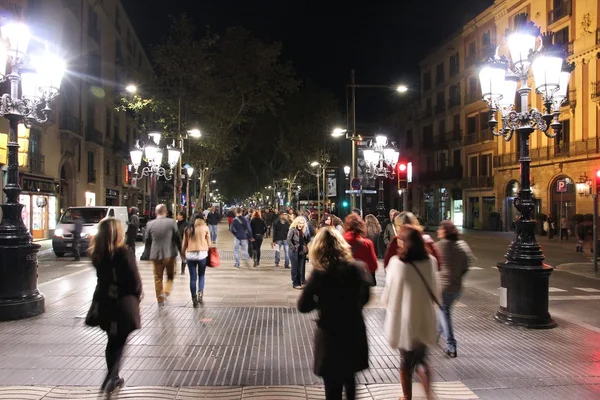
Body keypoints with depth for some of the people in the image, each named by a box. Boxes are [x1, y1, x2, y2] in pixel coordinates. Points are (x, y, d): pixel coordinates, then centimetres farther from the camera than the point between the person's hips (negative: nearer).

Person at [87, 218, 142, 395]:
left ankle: (113, 378, 29)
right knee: (119, 342, 7)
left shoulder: (97, 254, -1)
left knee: (113, 341, 19)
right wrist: (136, 298, 3)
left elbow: (102, 278, 7)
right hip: (123, 304, -6)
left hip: (105, 303, 6)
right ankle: (111, 377, -4)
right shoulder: (124, 254, -18)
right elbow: (135, 282, -13)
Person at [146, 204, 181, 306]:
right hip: (170, 254, -1)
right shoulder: (171, 222, -9)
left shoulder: (150, 224, -4)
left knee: (158, 277, 12)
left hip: (156, 254, 1)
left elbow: (148, 238, 5)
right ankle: (166, 291, -5)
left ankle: (160, 300, 17)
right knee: (170, 275, 17)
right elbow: (177, 238, -6)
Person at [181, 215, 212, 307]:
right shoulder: (205, 228, 1)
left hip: (190, 255, 1)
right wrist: (209, 251, 20)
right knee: (201, 275, 15)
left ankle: (194, 299, 7)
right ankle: (200, 293, -4)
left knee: (192, 277, 7)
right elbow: (209, 243, 2)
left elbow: (184, 244, 8)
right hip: (202, 254, -1)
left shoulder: (188, 229, 6)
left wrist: (183, 255, 20)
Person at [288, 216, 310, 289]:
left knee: (301, 268, 10)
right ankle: (295, 283, 5)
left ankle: (302, 280, 18)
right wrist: (293, 248, -17)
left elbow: (307, 240, 12)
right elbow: (288, 240, -17)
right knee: (295, 268, 0)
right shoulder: (292, 230, -10)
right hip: (294, 252, -6)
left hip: (302, 252, 6)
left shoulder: (303, 231, 10)